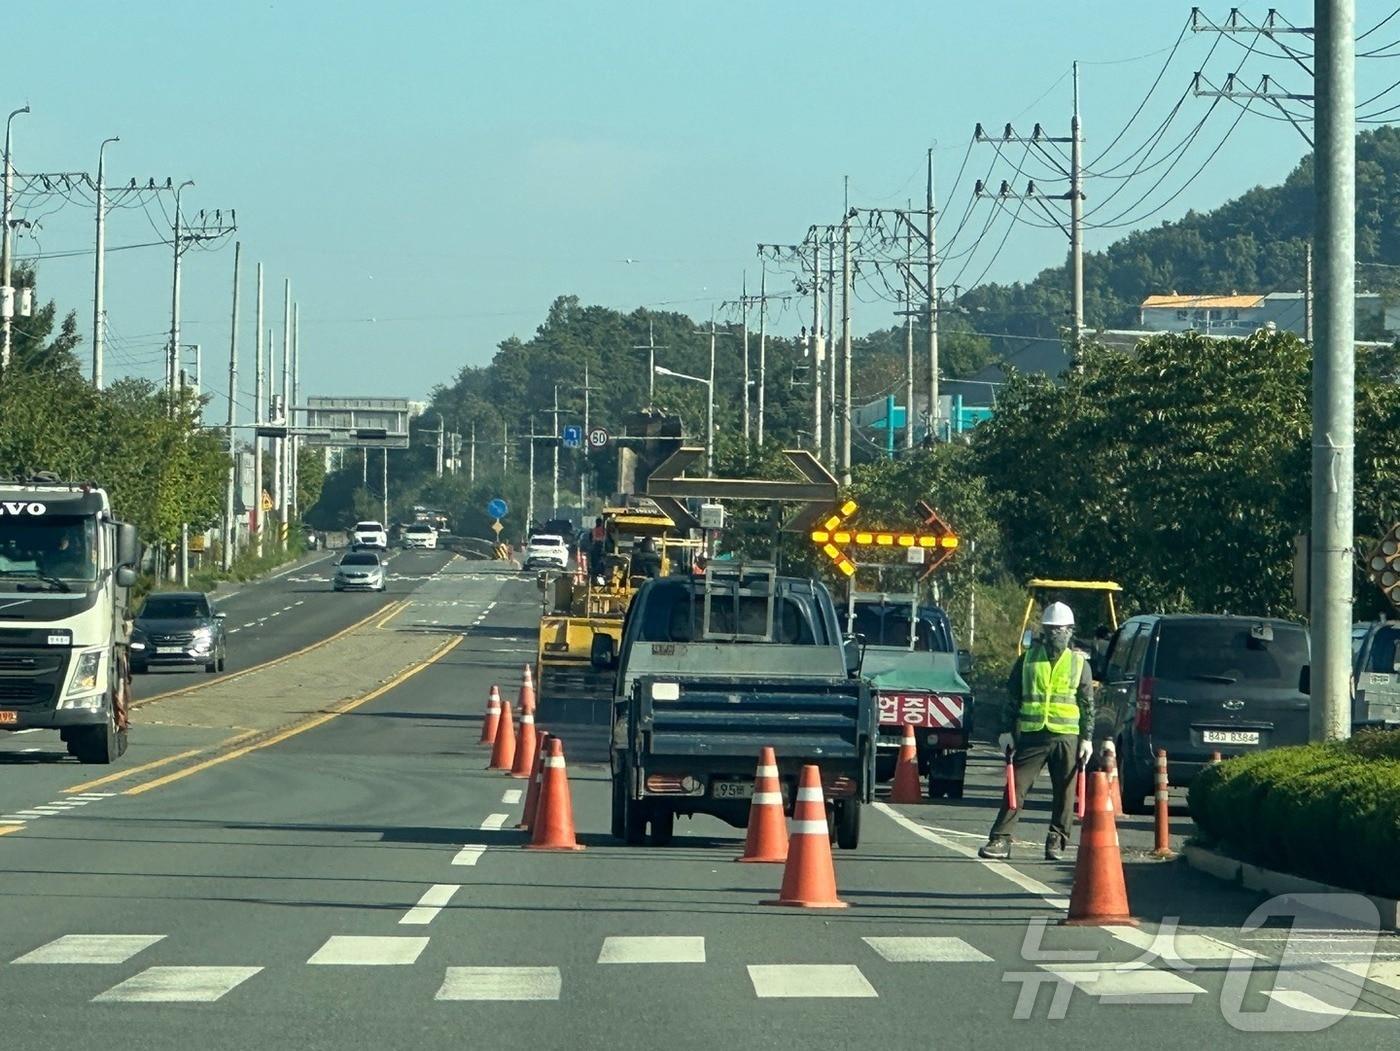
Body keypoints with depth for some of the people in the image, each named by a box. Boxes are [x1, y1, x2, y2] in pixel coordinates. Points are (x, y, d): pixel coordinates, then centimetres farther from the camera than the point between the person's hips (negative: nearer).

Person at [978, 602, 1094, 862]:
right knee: (1016, 787, -4)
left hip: (1066, 736, 0)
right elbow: (1013, 698, 11)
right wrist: (1006, 730, 5)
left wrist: (1087, 738, 2)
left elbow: (1088, 704, 8)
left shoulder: (1079, 664, 7)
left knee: (1064, 792, 3)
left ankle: (1056, 842, 12)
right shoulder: (1028, 659, 9)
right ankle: (1000, 840, -4)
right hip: (1031, 735, 0)